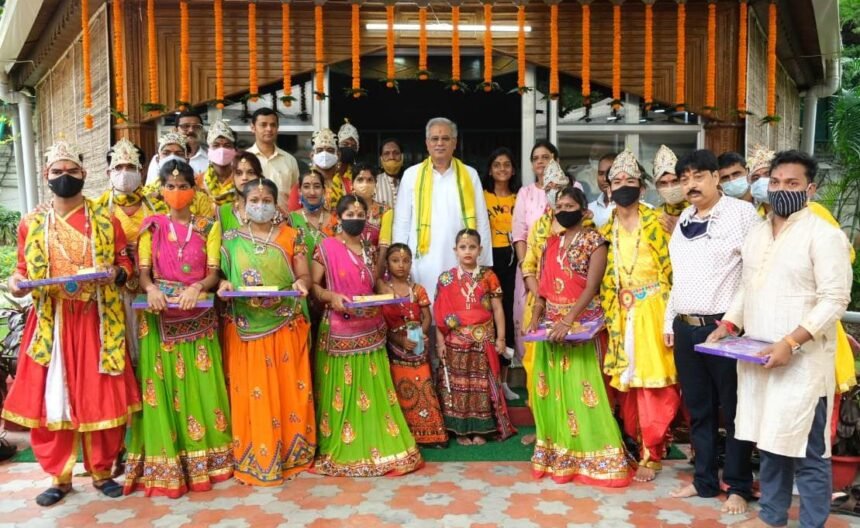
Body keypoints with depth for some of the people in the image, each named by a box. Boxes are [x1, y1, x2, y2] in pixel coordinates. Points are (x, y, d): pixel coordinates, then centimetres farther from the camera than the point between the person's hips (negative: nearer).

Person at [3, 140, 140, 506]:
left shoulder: (106, 219, 4)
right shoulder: (31, 224, 7)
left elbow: (125, 261, 6)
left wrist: (116, 273, -16)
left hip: (96, 322, -1)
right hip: (51, 323, 1)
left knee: (100, 397, 3)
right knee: (50, 398, 4)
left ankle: (101, 471, 20)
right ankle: (59, 476, 20)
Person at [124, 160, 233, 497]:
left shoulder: (209, 227, 6)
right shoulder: (152, 226, 7)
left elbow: (213, 273, -1)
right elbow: (143, 272, 0)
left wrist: (196, 287, -22)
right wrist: (151, 288, -22)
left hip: (198, 316, 0)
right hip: (161, 316, 0)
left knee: (199, 386, 1)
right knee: (162, 387, -1)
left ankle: (202, 457, 13)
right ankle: (164, 462, 7)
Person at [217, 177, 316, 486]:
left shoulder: (290, 236, 5)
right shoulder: (231, 239, 6)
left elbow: (304, 275, 2)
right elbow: (222, 274, 7)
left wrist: (301, 283, -19)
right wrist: (224, 284, -15)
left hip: (286, 326, 0)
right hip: (247, 328, 0)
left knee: (288, 389, 5)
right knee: (251, 393, 2)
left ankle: (291, 452, 19)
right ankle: (255, 457, 14)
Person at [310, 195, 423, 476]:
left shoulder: (369, 249, 13)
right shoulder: (326, 247, -3)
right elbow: (313, 285, -5)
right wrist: (332, 297, -21)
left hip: (370, 328, 5)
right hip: (339, 329, -5)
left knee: (374, 390, 7)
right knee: (341, 391, -1)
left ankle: (379, 445, 17)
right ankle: (341, 450, 10)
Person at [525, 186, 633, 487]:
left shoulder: (594, 241, -4)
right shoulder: (551, 243, 14)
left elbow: (591, 287, -13)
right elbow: (543, 284, 14)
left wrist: (568, 320, -23)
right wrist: (536, 316, -1)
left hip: (581, 323, -6)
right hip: (551, 324, 6)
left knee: (582, 388, -5)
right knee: (551, 388, 8)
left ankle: (593, 457, 5)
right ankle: (557, 455, 20)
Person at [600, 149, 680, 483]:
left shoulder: (654, 222, -5)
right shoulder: (607, 230, 9)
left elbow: (669, 268, -7)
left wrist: (669, 311, -12)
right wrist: (610, 316, 8)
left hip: (653, 310, -4)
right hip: (623, 314, 5)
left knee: (652, 381, -2)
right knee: (627, 382, 8)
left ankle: (650, 454, 7)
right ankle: (639, 443, 25)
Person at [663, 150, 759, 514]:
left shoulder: (741, 213, -6)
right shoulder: (683, 220, 15)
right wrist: (670, 321, 16)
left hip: (724, 326, -6)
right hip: (685, 327, 6)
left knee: (733, 410, 5)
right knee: (698, 409, 14)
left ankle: (738, 487, 18)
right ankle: (705, 480, 27)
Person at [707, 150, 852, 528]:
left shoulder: (825, 235, -10)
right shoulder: (756, 234, 12)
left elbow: (834, 300, -15)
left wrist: (790, 342, -22)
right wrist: (728, 324, 5)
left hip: (802, 362, -7)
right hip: (758, 358, 7)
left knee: (808, 451, 3)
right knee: (770, 442, 17)